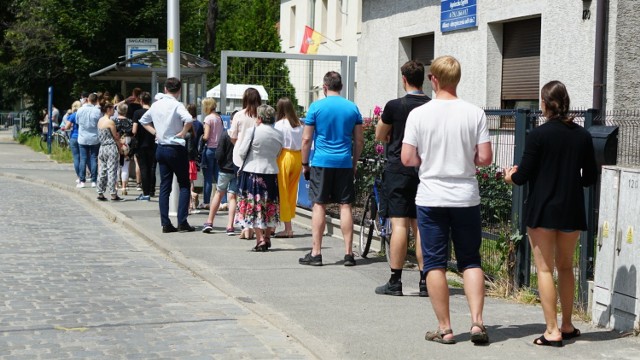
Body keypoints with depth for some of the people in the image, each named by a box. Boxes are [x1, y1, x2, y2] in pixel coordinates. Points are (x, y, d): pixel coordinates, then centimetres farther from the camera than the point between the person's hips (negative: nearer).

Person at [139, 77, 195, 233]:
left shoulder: (156, 105, 6)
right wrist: (183, 133, -16)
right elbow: (188, 119, -32)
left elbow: (143, 120, 21)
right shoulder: (176, 105, -14)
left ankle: (165, 224, 6)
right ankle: (182, 222, -2)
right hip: (176, 149, -6)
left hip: (161, 149, 6)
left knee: (164, 187, 8)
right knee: (184, 185, 4)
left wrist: (155, 132, 13)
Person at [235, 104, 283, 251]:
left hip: (252, 171, -4)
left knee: (254, 206, 0)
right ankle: (267, 238, 21)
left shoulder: (252, 131, -13)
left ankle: (260, 239, -7)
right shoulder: (279, 134, 1)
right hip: (271, 172, 4)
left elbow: (242, 152, -9)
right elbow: (277, 155, 10)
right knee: (269, 206, 14)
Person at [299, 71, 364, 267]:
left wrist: (304, 164, 6)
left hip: (321, 162, -2)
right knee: (345, 206, 4)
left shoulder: (316, 107, -2)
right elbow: (359, 140, 8)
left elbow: (306, 139, -3)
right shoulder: (352, 108, 6)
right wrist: (354, 163, 18)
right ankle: (348, 253, 4)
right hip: (345, 163, 2)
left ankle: (316, 253, 2)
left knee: (319, 206, 2)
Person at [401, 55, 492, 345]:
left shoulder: (419, 114, -7)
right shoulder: (475, 113, -5)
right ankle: (477, 322, 3)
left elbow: (407, 159, -7)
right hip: (466, 197, 1)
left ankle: (444, 328, 9)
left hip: (431, 198, -1)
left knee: (435, 263, 7)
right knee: (470, 261, 13)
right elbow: (485, 158, -6)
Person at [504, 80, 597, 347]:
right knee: (566, 267, 18)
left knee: (545, 268, 1)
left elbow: (522, 177, -9)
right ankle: (567, 325, 25)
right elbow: (590, 178, 8)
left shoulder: (538, 134, -11)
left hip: (542, 210, -4)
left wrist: (510, 176, 13)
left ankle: (552, 331, -3)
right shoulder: (583, 135, 2)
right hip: (572, 212, 4)